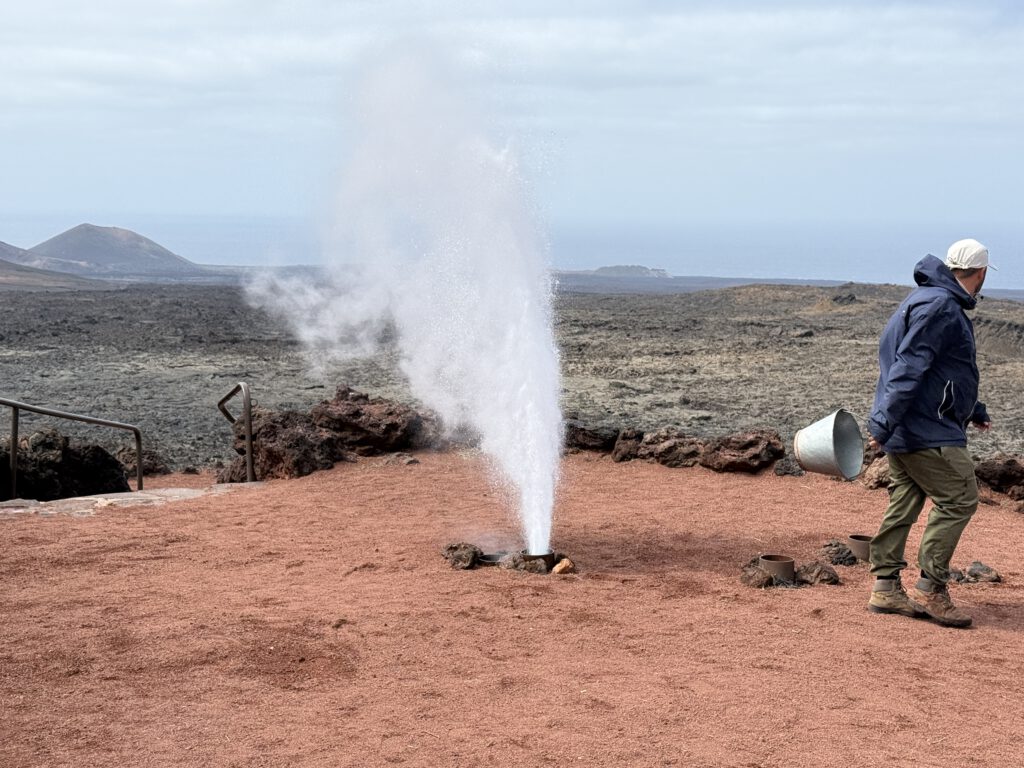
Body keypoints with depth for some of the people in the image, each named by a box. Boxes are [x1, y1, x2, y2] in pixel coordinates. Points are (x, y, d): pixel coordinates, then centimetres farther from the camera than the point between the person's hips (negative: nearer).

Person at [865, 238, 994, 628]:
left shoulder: (940, 302, 18)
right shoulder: (939, 307, -16)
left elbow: (950, 371, 31)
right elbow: (908, 368, -23)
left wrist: (974, 411, 41)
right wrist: (885, 423, -27)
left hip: (905, 430, 10)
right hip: (928, 432, -10)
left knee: (904, 504, 11)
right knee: (958, 500, -4)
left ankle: (886, 588, 15)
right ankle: (930, 588, -1)